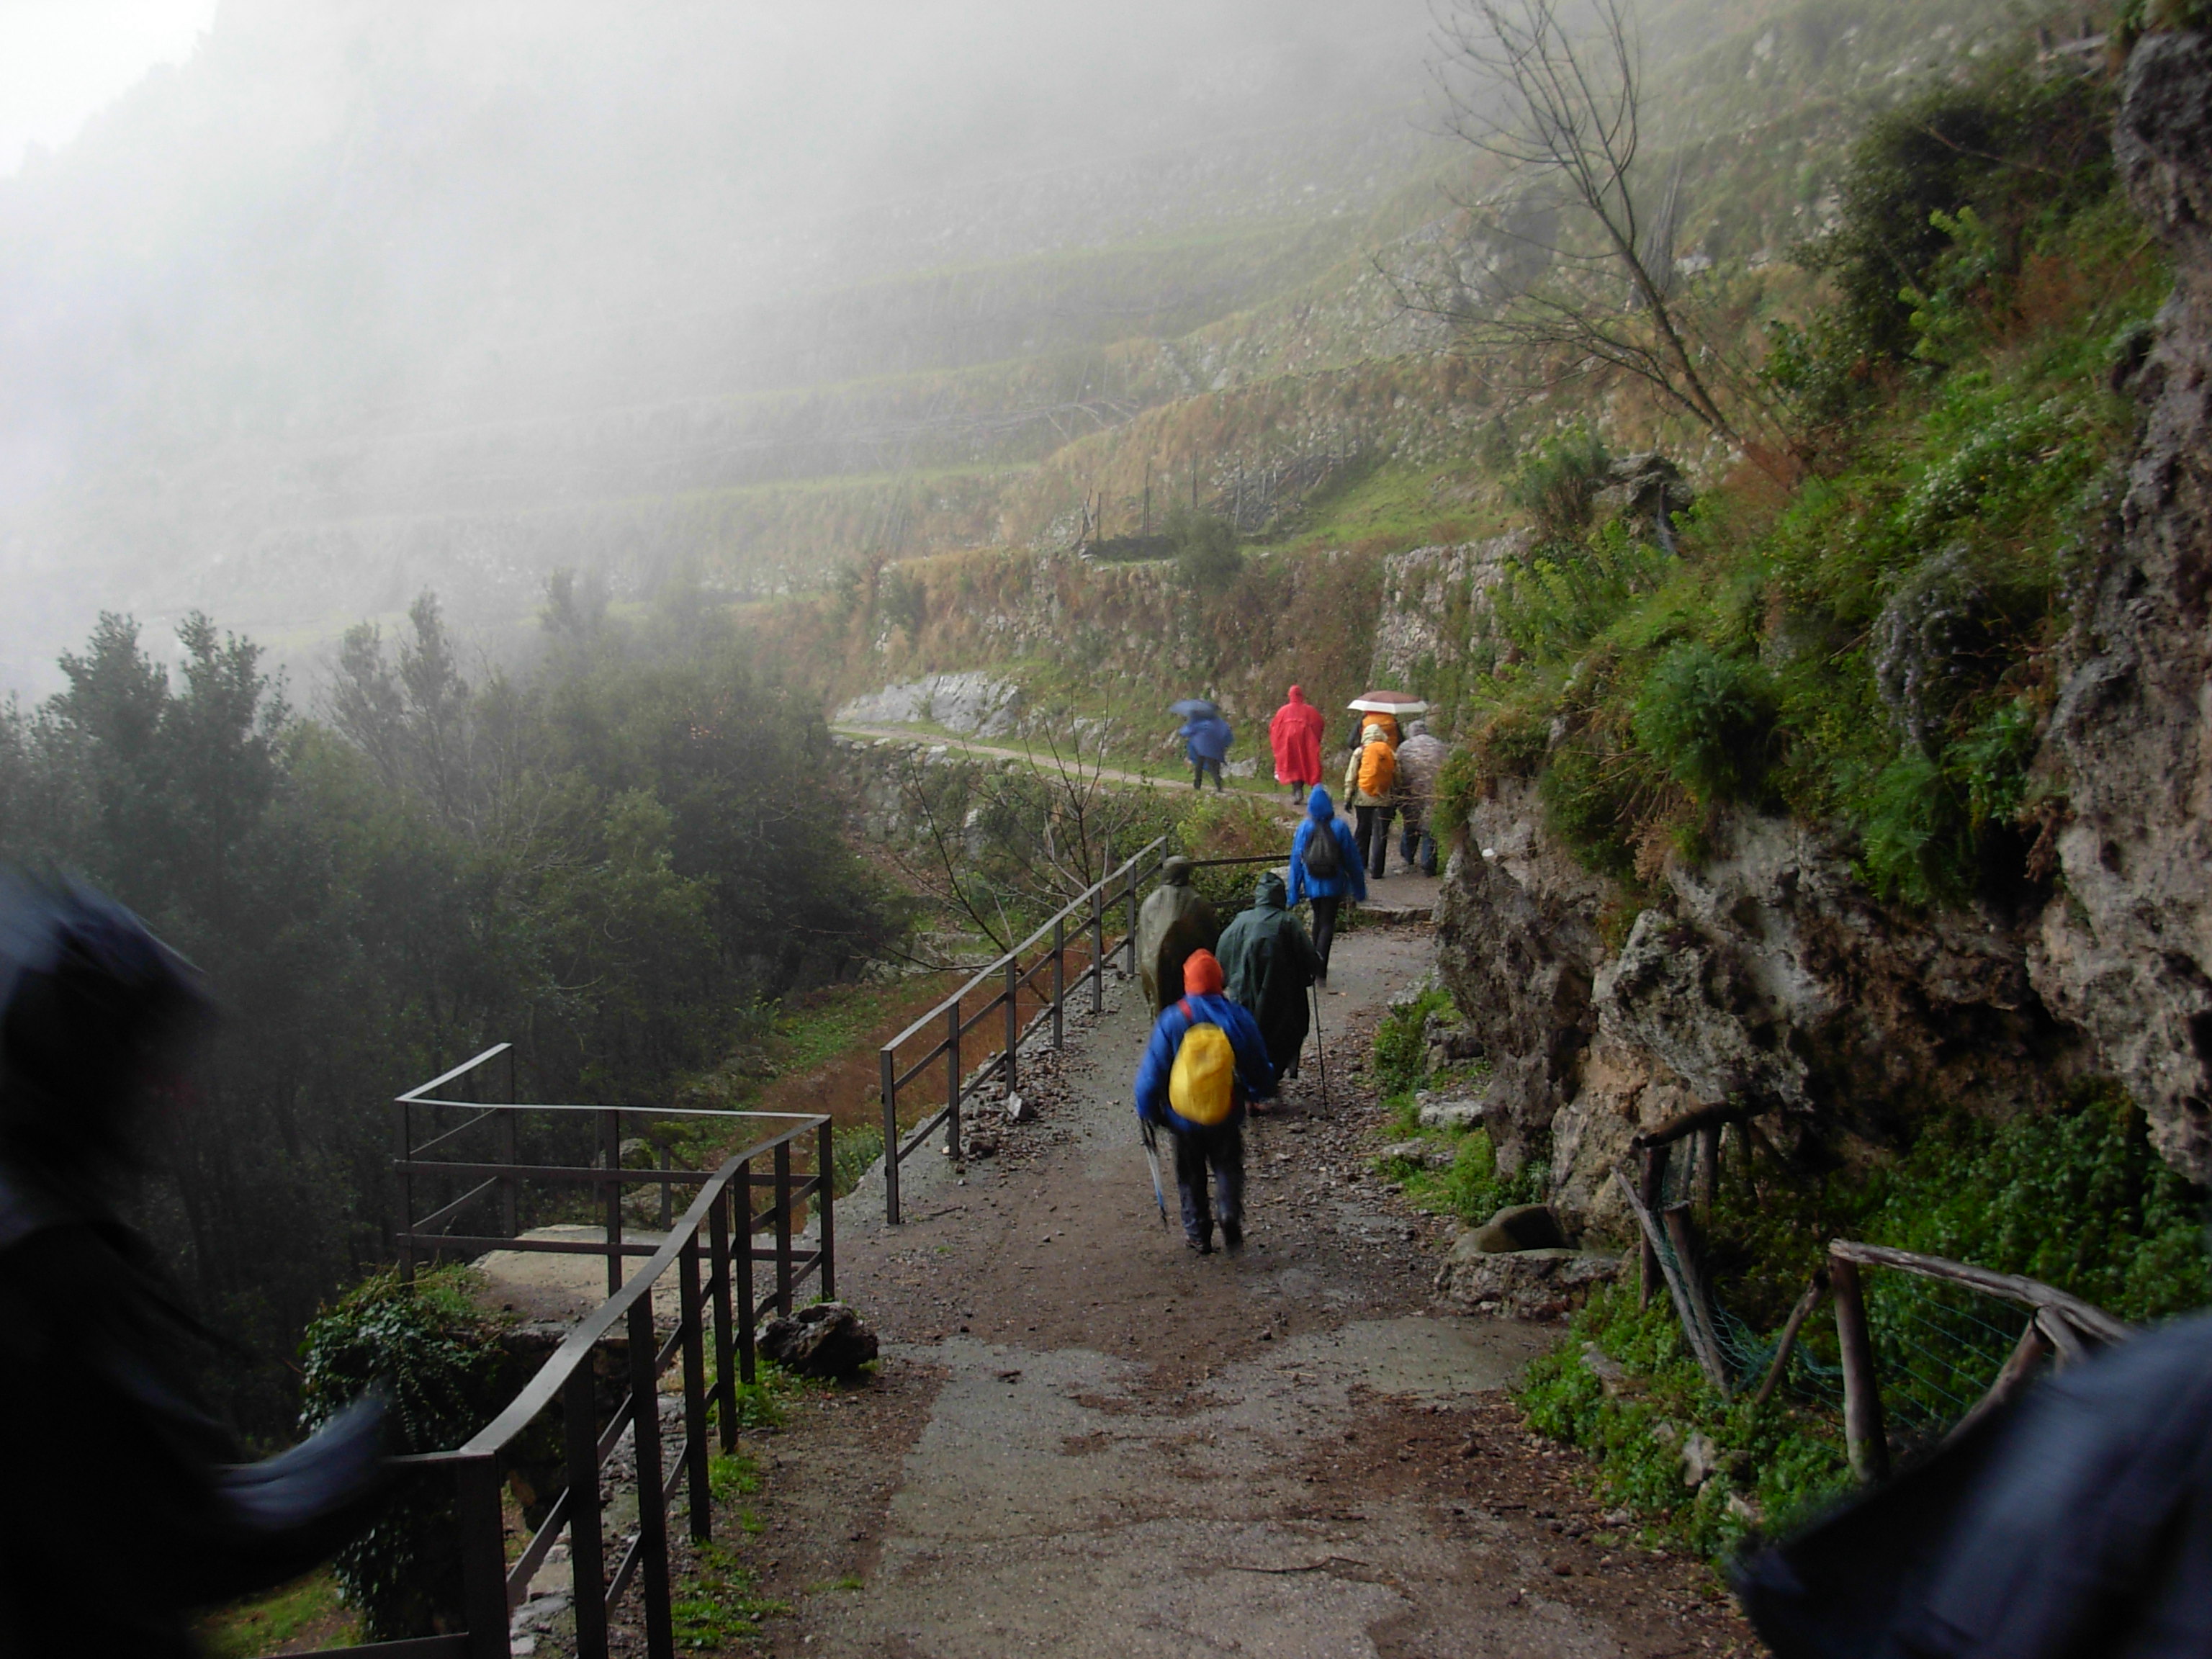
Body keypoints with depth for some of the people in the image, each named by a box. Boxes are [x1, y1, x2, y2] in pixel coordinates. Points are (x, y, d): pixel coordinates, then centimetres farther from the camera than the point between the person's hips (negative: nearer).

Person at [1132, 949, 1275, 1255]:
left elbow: (1152, 1071, -6)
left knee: (1191, 1176, 15)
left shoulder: (1172, 1020, -10)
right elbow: (1260, 1068, 4)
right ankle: (1230, 1213, -10)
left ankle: (1198, 1233, 16)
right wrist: (1256, 1092, 25)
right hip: (1227, 1117, 1)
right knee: (1228, 1168, 14)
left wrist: (1147, 1111, 6)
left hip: (1183, 1117, 0)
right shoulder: (1237, 1018, -5)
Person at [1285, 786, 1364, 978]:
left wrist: (1294, 894, 4)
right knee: (1327, 924, 1)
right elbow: (1352, 860, -3)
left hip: (1312, 884, 2)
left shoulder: (1304, 829, -6)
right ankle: (1320, 970, -14)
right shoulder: (1340, 827, -9)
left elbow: (1296, 861, -3)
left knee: (1318, 920, 22)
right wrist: (1359, 889, 7)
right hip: (1333, 885, -2)